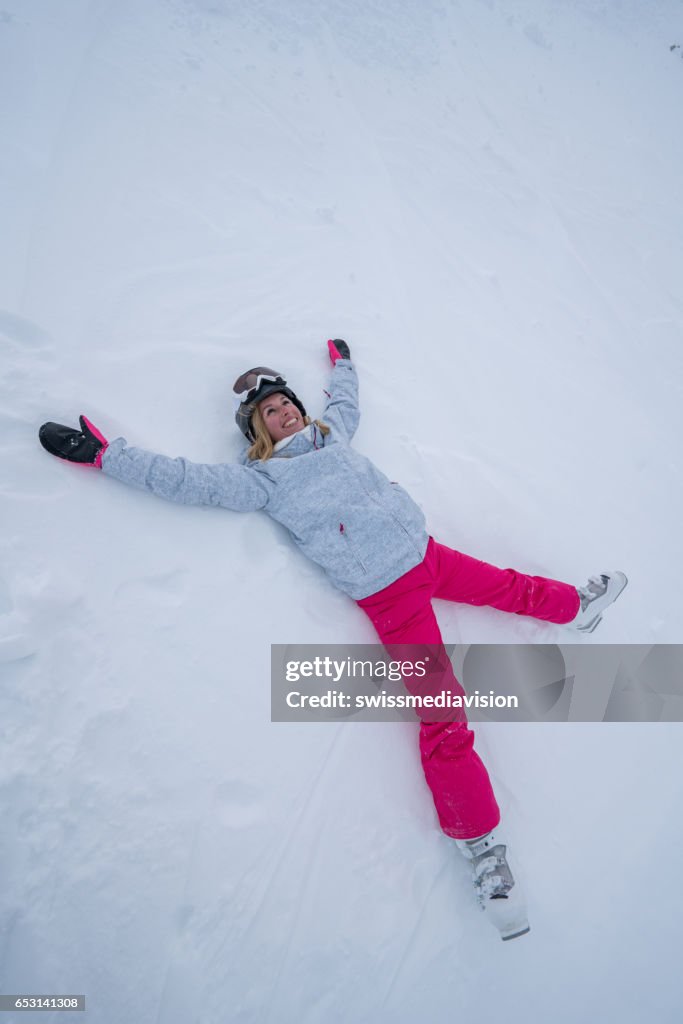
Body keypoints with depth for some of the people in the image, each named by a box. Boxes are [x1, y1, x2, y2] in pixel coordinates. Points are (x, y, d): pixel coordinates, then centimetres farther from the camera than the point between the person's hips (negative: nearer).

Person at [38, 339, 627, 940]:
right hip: (388, 594, -7)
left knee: (504, 586, 23)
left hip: (426, 552, 7)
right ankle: (483, 850, -3)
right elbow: (190, 480, -10)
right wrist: (103, 454, -9)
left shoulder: (331, 434, 14)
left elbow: (346, 400, 35)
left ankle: (576, 606, 53)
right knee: (442, 716, -11)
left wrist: (341, 361, 51)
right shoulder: (261, 478, -5)